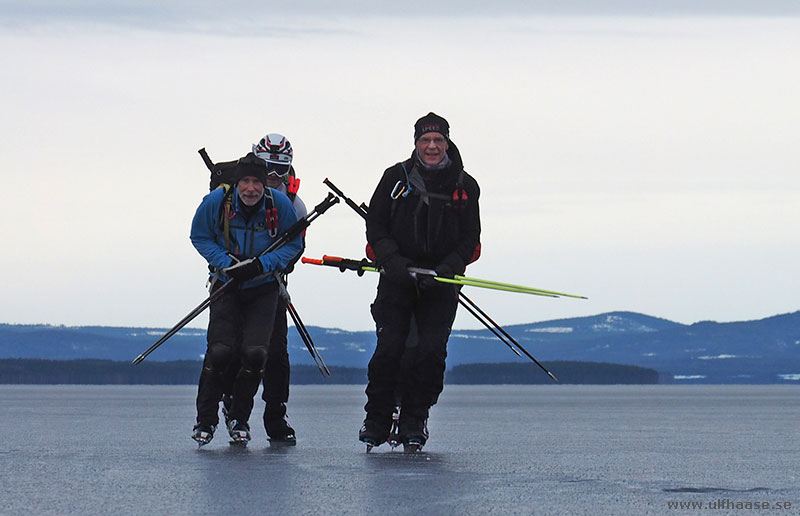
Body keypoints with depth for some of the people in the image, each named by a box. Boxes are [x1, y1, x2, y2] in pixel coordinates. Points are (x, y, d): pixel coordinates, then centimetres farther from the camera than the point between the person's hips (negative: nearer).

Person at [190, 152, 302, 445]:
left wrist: (263, 264, -19)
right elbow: (200, 237, 1)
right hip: (226, 286, 0)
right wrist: (226, 262, -15)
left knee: (255, 352, -12)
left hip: (263, 287, 0)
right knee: (220, 350, -14)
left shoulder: (280, 204, -12)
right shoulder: (217, 202, -13)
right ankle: (205, 420, 4)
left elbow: (294, 244, -2)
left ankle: (239, 419, 10)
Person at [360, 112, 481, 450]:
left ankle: (414, 421, 3)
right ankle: (376, 421, 2)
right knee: (389, 347, -9)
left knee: (431, 350, -9)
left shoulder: (465, 187, 6)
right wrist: (392, 261, -11)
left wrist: (445, 270, -11)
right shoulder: (396, 178, 4)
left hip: (441, 284, 1)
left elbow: (470, 241, 5)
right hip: (397, 278, -1)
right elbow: (375, 226, 5)